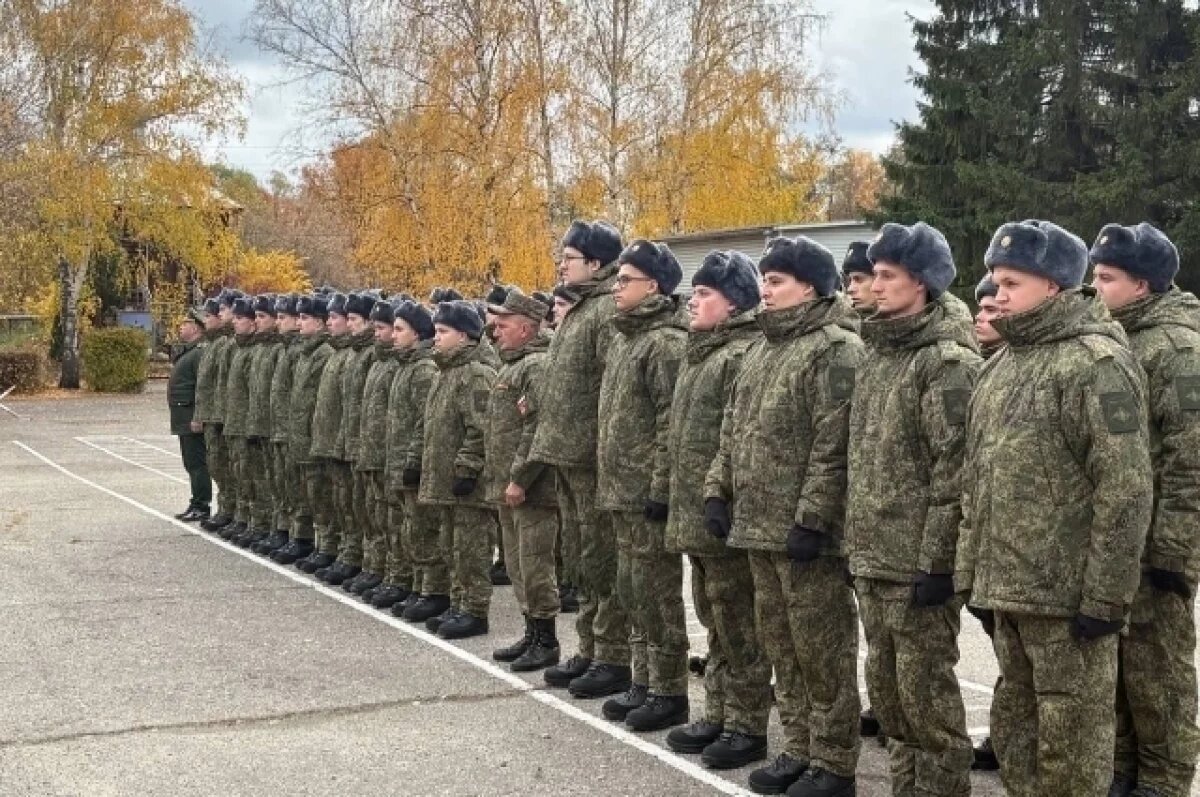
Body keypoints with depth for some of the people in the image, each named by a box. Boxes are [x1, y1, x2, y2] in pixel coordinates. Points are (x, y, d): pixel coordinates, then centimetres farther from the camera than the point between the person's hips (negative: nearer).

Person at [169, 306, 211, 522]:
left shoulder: (201, 351, -16)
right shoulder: (187, 350, 18)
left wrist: (198, 417, -26)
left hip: (192, 416, -11)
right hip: (183, 417, 11)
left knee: (197, 462, -7)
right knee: (191, 462, 14)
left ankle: (201, 506, -4)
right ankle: (197, 503, 21)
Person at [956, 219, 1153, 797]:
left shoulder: (1096, 362, -13)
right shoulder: (1003, 363, 14)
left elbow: (1124, 490, -17)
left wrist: (1105, 595, -19)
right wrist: (974, 574, 16)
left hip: (1067, 595, -8)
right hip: (1007, 591, 8)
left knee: (1070, 740, 2)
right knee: (1013, 726, 17)